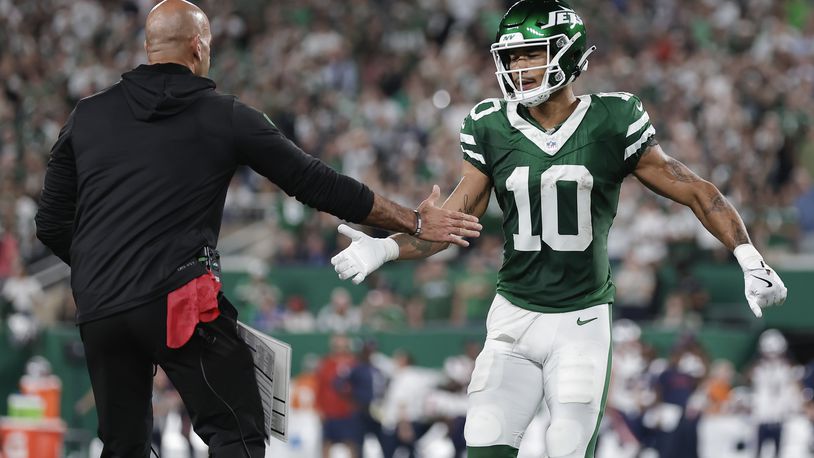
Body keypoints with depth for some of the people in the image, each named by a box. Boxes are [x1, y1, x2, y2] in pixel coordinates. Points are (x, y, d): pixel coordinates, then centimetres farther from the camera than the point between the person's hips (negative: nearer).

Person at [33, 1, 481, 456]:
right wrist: (416, 222, 16)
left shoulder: (88, 115, 12)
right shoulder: (225, 116, 3)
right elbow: (317, 184, 7)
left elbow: (52, 225, 13)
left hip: (97, 311, 4)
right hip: (178, 299, -4)